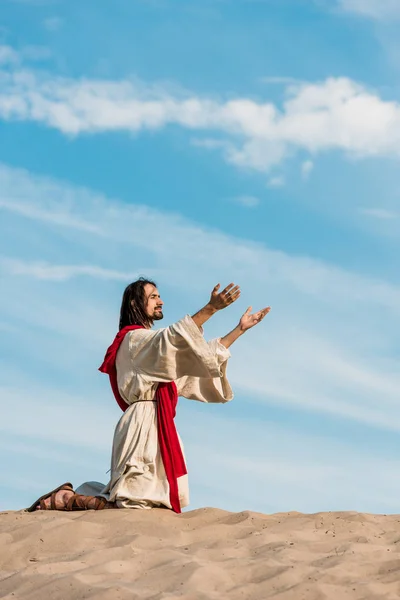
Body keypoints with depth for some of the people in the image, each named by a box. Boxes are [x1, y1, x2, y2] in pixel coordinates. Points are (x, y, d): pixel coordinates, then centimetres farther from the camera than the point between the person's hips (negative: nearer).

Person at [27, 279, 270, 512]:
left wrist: (240, 329, 18)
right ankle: (65, 499, 0)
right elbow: (173, 338, -25)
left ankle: (80, 493, 19)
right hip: (143, 424, -9)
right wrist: (211, 308, -32)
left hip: (157, 426, 9)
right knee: (133, 507, -14)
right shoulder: (134, 338, -4)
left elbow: (204, 354, 24)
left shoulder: (153, 344, 24)